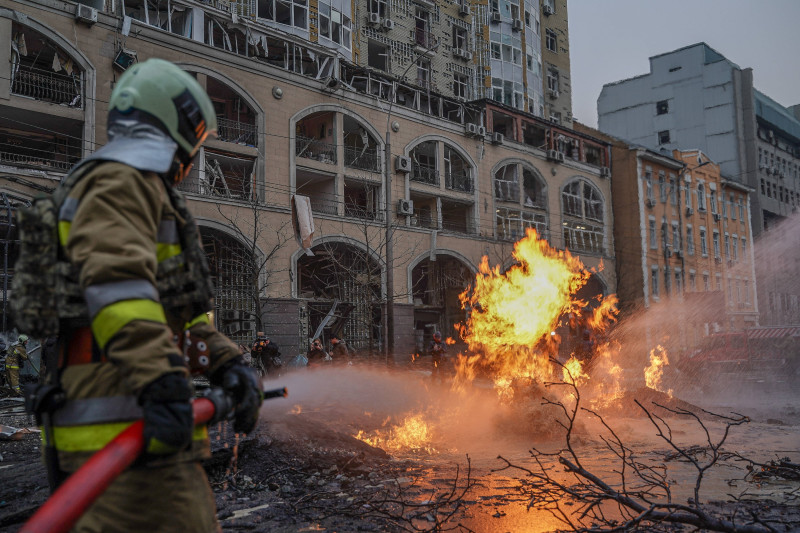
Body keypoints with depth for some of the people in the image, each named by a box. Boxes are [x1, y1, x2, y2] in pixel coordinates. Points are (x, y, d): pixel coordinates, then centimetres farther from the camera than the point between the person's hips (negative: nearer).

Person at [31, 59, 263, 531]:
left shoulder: (149, 191, 27)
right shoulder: (120, 178, -6)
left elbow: (183, 303, 23)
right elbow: (116, 281, -24)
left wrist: (227, 363, 9)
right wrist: (160, 381, -34)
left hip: (146, 418, 11)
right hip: (128, 416, -11)